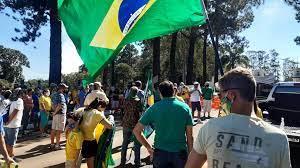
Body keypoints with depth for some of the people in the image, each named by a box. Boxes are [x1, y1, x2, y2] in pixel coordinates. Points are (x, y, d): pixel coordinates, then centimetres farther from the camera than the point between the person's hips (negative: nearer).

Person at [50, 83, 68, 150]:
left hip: (56, 114, 9)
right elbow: (60, 105, -25)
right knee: (59, 130, -3)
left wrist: (55, 111, 10)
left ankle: (52, 144, 22)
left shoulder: (55, 95, 13)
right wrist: (55, 112, -12)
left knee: (53, 129, 13)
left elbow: (52, 104, 19)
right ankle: (57, 145, 3)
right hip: (60, 114, -9)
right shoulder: (61, 95, -15)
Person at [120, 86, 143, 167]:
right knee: (137, 144, 8)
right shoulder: (138, 101, -12)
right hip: (135, 125, -4)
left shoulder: (126, 100, -1)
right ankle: (137, 162, 14)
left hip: (126, 124, 4)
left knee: (125, 143, 14)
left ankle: (123, 161, 22)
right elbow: (141, 111, -10)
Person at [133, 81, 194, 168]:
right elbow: (189, 136, -3)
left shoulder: (154, 108, -5)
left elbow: (136, 130, -4)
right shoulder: (185, 107, -4)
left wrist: (148, 147, 4)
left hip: (160, 153, 0)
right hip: (180, 153, 1)